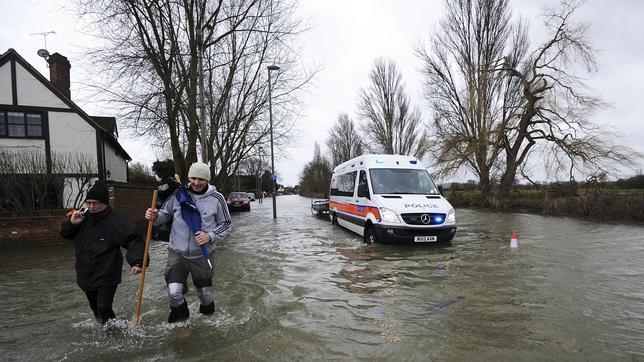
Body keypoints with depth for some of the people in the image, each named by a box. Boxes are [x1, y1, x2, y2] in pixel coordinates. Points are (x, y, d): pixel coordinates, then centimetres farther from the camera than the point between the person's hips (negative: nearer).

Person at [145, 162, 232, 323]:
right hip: (177, 253, 0)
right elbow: (165, 214, 6)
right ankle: (180, 313, 25)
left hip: (203, 254, 0)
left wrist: (210, 236, -15)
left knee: (205, 292, 14)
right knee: (174, 291, -10)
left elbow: (226, 224, 0)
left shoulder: (217, 198, -9)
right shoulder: (178, 194, -7)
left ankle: (207, 310, 50)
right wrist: (155, 216, -16)